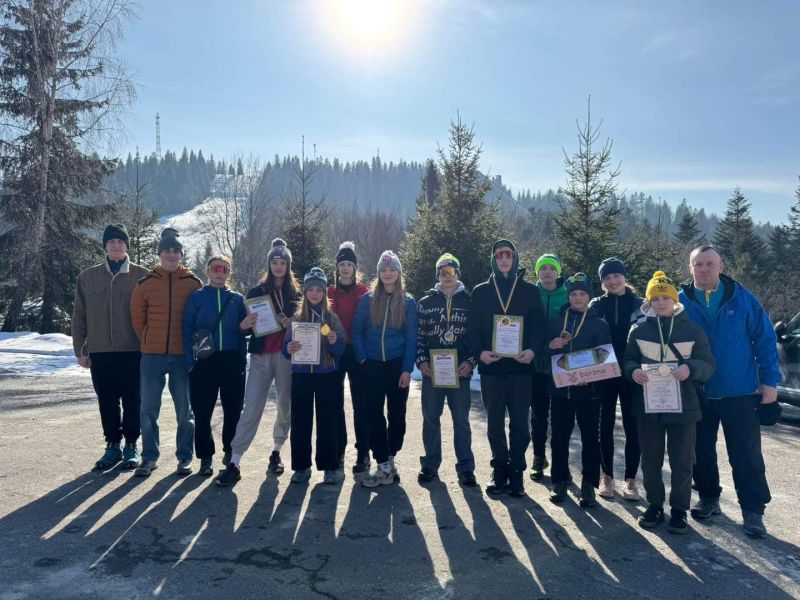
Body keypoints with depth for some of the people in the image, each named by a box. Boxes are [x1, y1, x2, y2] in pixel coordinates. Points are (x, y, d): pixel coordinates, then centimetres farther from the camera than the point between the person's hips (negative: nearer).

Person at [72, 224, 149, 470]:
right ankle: (113, 445, 23)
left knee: (132, 401, 4)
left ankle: (131, 446, 18)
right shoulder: (88, 276, 7)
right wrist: (81, 350, 6)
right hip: (100, 352, 3)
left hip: (133, 351, -2)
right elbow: (79, 316, 9)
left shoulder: (141, 275, -1)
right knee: (107, 402, 10)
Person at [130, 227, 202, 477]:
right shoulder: (146, 283, 3)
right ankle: (149, 457, 18)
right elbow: (137, 318, 9)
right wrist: (149, 343, 9)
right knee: (148, 408, 5)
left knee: (184, 409, 6)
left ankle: (185, 457, 17)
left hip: (183, 355, -1)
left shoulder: (194, 284, 2)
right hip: (152, 356, 1)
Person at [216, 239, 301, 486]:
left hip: (287, 355, 1)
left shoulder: (296, 294, 10)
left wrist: (292, 326, -10)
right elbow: (248, 324, 9)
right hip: (261, 355, -1)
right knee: (251, 408, -7)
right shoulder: (257, 291, 9)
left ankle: (277, 452, 25)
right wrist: (245, 324, -14)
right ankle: (234, 462, -6)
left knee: (286, 406, 7)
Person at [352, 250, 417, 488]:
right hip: (372, 366, 1)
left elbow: (411, 338, 0)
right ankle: (384, 465, 8)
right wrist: (362, 358, -4)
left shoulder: (408, 302, 2)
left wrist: (407, 370, -7)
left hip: (397, 365, 0)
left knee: (396, 414, 7)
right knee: (374, 415, 0)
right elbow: (357, 331, 6)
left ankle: (388, 459, 25)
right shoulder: (367, 299, 4)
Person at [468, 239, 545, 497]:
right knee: (495, 423, 8)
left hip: (521, 367, -1)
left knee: (520, 422, 5)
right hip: (491, 367, 1)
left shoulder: (530, 291, 7)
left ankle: (516, 471, 17)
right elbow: (474, 328, 5)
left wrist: (533, 350, -16)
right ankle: (500, 469, 20)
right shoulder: (480, 292, 8)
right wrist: (480, 352, -12)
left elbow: (539, 325, 2)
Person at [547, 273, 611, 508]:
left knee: (590, 439, 4)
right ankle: (559, 481, 20)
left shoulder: (600, 324, 1)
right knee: (559, 437, 7)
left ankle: (588, 485, 15)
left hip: (588, 390, -2)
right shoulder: (556, 322, 9)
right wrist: (551, 346, -10)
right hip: (560, 389, 2)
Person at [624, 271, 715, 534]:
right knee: (650, 460, 10)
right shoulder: (639, 330, 5)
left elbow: (708, 365, 0)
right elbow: (627, 360, 8)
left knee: (682, 462, 6)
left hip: (683, 406, -1)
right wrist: (633, 371, -15)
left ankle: (679, 510, 20)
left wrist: (690, 368, -21)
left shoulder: (693, 330, 1)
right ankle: (654, 505, 25)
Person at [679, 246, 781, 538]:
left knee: (746, 453, 3)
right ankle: (708, 498, 31)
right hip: (697, 392, 1)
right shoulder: (681, 301, -3)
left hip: (740, 391, -1)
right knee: (702, 450, 13)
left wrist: (769, 380, -5)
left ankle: (753, 511, 15)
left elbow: (765, 339, -1)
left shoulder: (742, 298, -4)